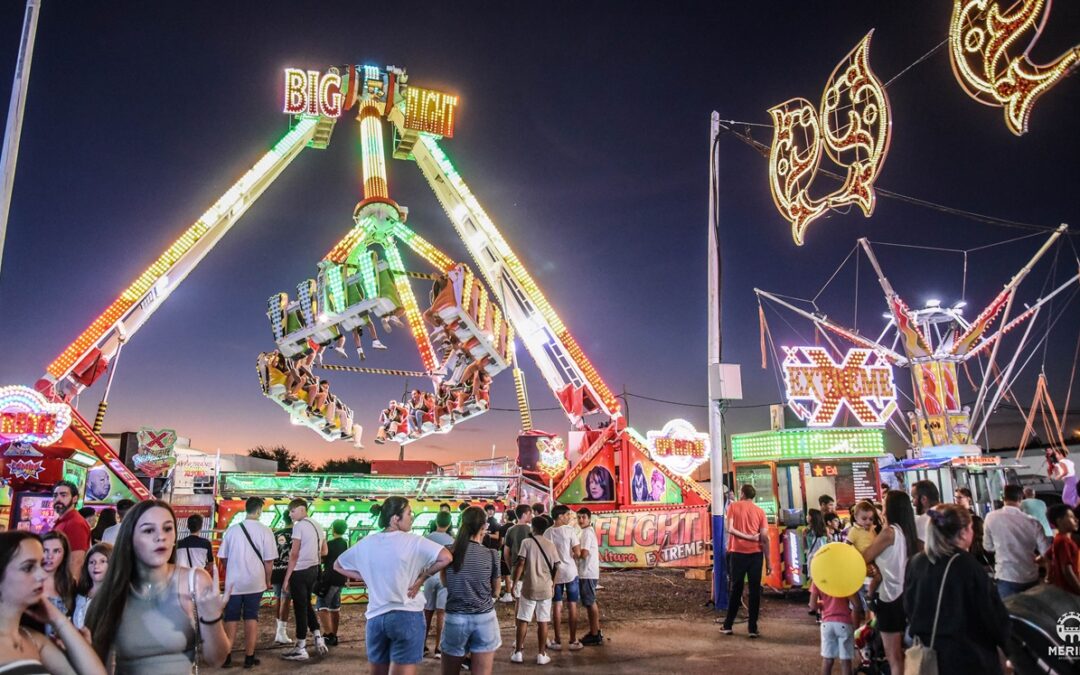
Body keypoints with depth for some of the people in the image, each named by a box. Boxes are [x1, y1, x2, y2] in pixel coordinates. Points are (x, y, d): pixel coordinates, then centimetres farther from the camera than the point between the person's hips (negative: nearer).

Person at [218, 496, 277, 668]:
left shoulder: (232, 529, -3)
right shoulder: (265, 531, -10)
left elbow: (223, 557, 6)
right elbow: (268, 560, -8)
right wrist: (267, 580, 8)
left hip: (234, 581, 2)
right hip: (255, 581, -1)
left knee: (231, 618, 13)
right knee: (251, 618, 8)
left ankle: (227, 656, 15)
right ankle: (249, 657, 12)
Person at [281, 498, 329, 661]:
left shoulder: (299, 526, -12)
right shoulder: (318, 525, 11)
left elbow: (294, 554, -14)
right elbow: (324, 552, 14)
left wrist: (287, 578, -10)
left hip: (300, 572, -8)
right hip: (313, 570, 8)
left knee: (300, 608, 1)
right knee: (307, 604, 22)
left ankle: (301, 649, 8)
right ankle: (318, 638, 20)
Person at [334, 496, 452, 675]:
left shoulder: (366, 543, 4)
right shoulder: (412, 541, -11)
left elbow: (338, 566, 17)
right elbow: (446, 557, -20)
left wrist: (367, 578, 10)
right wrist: (423, 577, -7)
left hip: (375, 616, 5)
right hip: (407, 615, -5)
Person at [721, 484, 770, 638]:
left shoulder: (733, 507, 2)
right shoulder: (760, 511, 5)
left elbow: (730, 529, -11)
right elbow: (764, 537, -1)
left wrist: (748, 537, -4)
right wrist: (768, 561, 2)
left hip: (738, 552, 0)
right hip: (756, 553, 0)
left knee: (736, 589, 10)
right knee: (755, 590, 5)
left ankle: (728, 625, 14)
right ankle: (753, 628, 5)